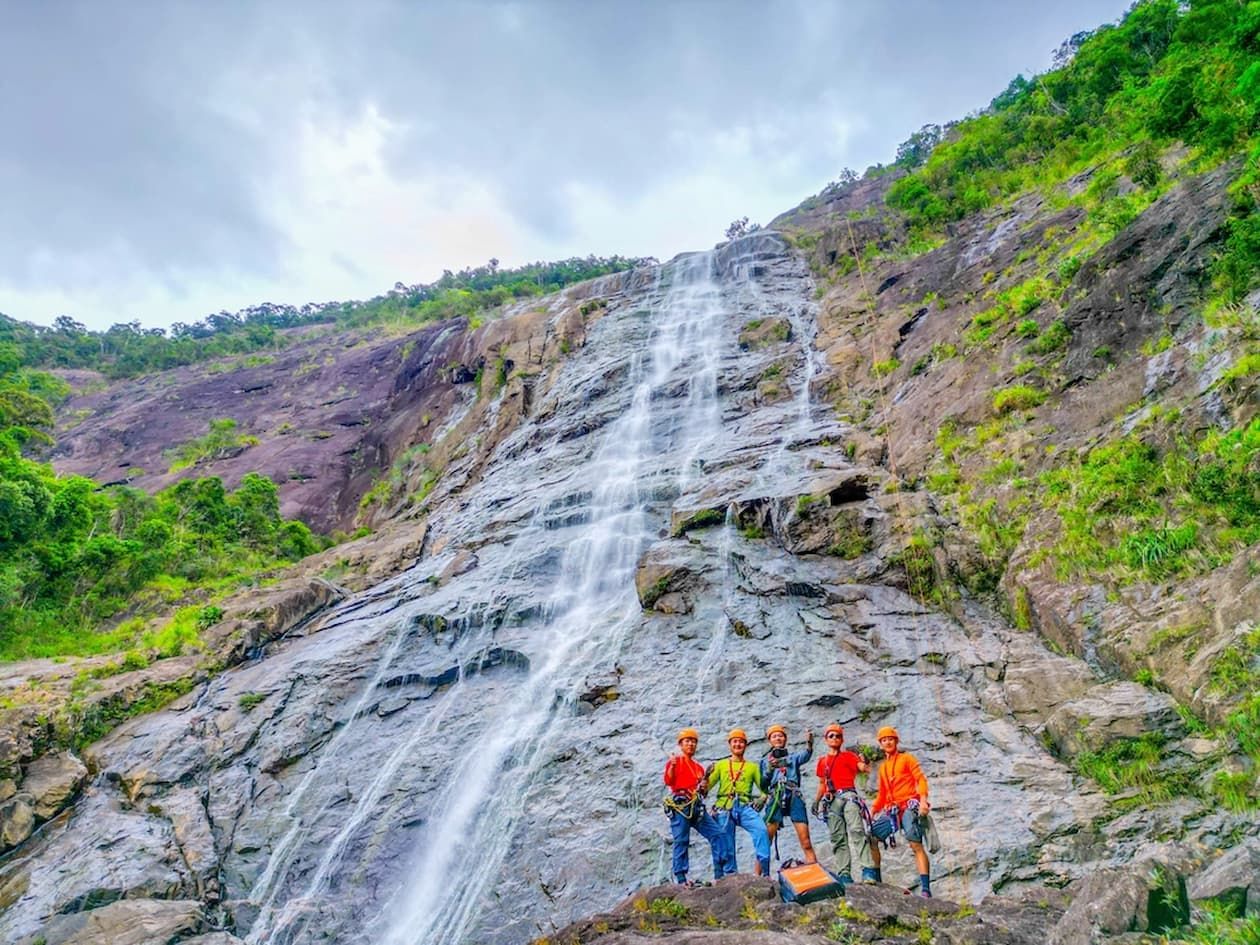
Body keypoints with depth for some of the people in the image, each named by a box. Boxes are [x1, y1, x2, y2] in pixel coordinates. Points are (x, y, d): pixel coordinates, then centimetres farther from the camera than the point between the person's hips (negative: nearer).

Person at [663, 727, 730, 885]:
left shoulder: (699, 767, 24)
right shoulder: (675, 761, 6)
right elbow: (668, 781, -9)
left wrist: (705, 788, 6)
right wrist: (672, 765, -25)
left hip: (697, 807, 6)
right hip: (680, 805, -6)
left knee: (718, 834, -4)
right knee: (681, 841, -9)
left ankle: (720, 874, -2)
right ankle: (680, 879, -5)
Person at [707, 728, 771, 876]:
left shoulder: (752, 767, 19)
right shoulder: (720, 765, 18)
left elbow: (764, 787, 12)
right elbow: (707, 786, 9)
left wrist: (763, 798, -9)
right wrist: (707, 774, -12)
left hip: (745, 806, 0)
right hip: (724, 808, 1)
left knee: (761, 830, -25)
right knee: (726, 846, -3)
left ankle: (764, 871, -24)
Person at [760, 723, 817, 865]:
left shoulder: (793, 757, 22)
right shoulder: (766, 761, 24)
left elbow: (806, 755, -2)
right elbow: (763, 785, 13)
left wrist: (809, 743, -24)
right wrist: (769, 770, -5)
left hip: (794, 798, 1)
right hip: (775, 798, 0)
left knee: (806, 843, -9)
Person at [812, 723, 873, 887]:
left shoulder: (848, 756, 11)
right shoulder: (822, 761, 22)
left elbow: (863, 767, -7)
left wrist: (864, 762, -29)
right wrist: (817, 801, 19)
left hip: (848, 795, -4)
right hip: (831, 800, 4)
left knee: (856, 830, -21)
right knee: (837, 838, -1)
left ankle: (868, 870, -29)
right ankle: (844, 875, -2)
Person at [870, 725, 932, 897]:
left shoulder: (906, 758, 5)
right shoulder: (883, 767, 21)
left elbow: (921, 779, -6)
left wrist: (923, 800, -21)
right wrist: (873, 811, 14)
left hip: (910, 805, -6)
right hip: (893, 809, 6)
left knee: (915, 844, -21)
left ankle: (925, 888, -24)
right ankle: (875, 879, 6)